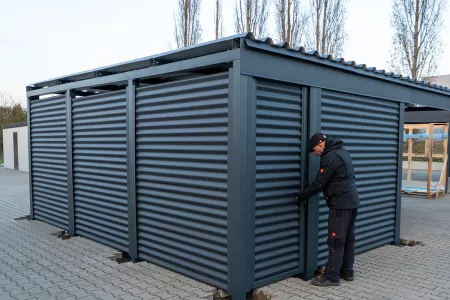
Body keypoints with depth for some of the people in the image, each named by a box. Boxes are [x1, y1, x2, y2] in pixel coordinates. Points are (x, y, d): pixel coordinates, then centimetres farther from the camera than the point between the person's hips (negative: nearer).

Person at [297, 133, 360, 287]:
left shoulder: (330, 157, -16)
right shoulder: (342, 151, 14)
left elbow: (319, 183, -15)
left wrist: (301, 196, -3)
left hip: (340, 204, -10)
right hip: (352, 201, 10)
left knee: (335, 240, -4)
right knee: (348, 238, 15)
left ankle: (332, 276, 2)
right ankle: (347, 271, 24)